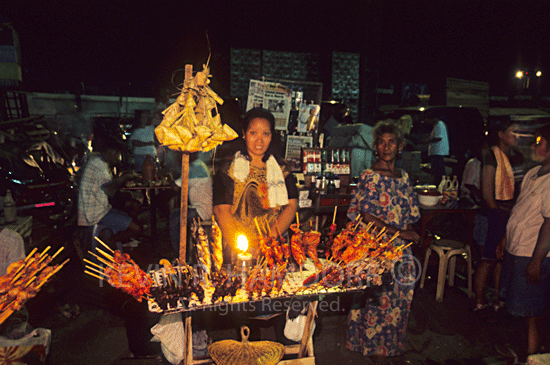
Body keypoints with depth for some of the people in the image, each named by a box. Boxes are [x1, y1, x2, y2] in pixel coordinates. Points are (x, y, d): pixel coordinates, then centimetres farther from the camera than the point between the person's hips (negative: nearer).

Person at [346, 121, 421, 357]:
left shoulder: (403, 176, 10)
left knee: (399, 298, 14)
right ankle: (371, 345, 24)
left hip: (401, 249, 7)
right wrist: (400, 233, -16)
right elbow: (368, 217, -16)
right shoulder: (370, 177, -11)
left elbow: (410, 212, 17)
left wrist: (409, 233, -1)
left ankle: (391, 344, 33)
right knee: (377, 299, 3)